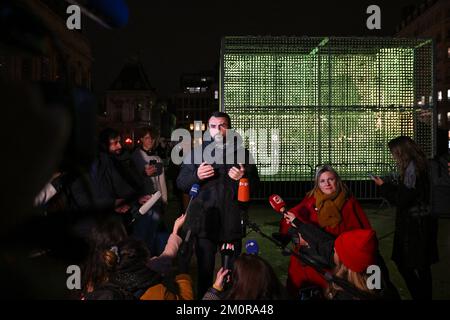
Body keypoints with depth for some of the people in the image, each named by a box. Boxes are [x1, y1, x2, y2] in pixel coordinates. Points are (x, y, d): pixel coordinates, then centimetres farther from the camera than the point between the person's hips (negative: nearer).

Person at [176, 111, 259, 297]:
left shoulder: (241, 152, 8)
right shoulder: (196, 152, 7)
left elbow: (255, 183, 5)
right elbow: (180, 183, 3)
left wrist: (243, 177, -16)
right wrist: (196, 176, -16)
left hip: (232, 223, 1)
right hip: (205, 222, 0)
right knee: (205, 271, 6)